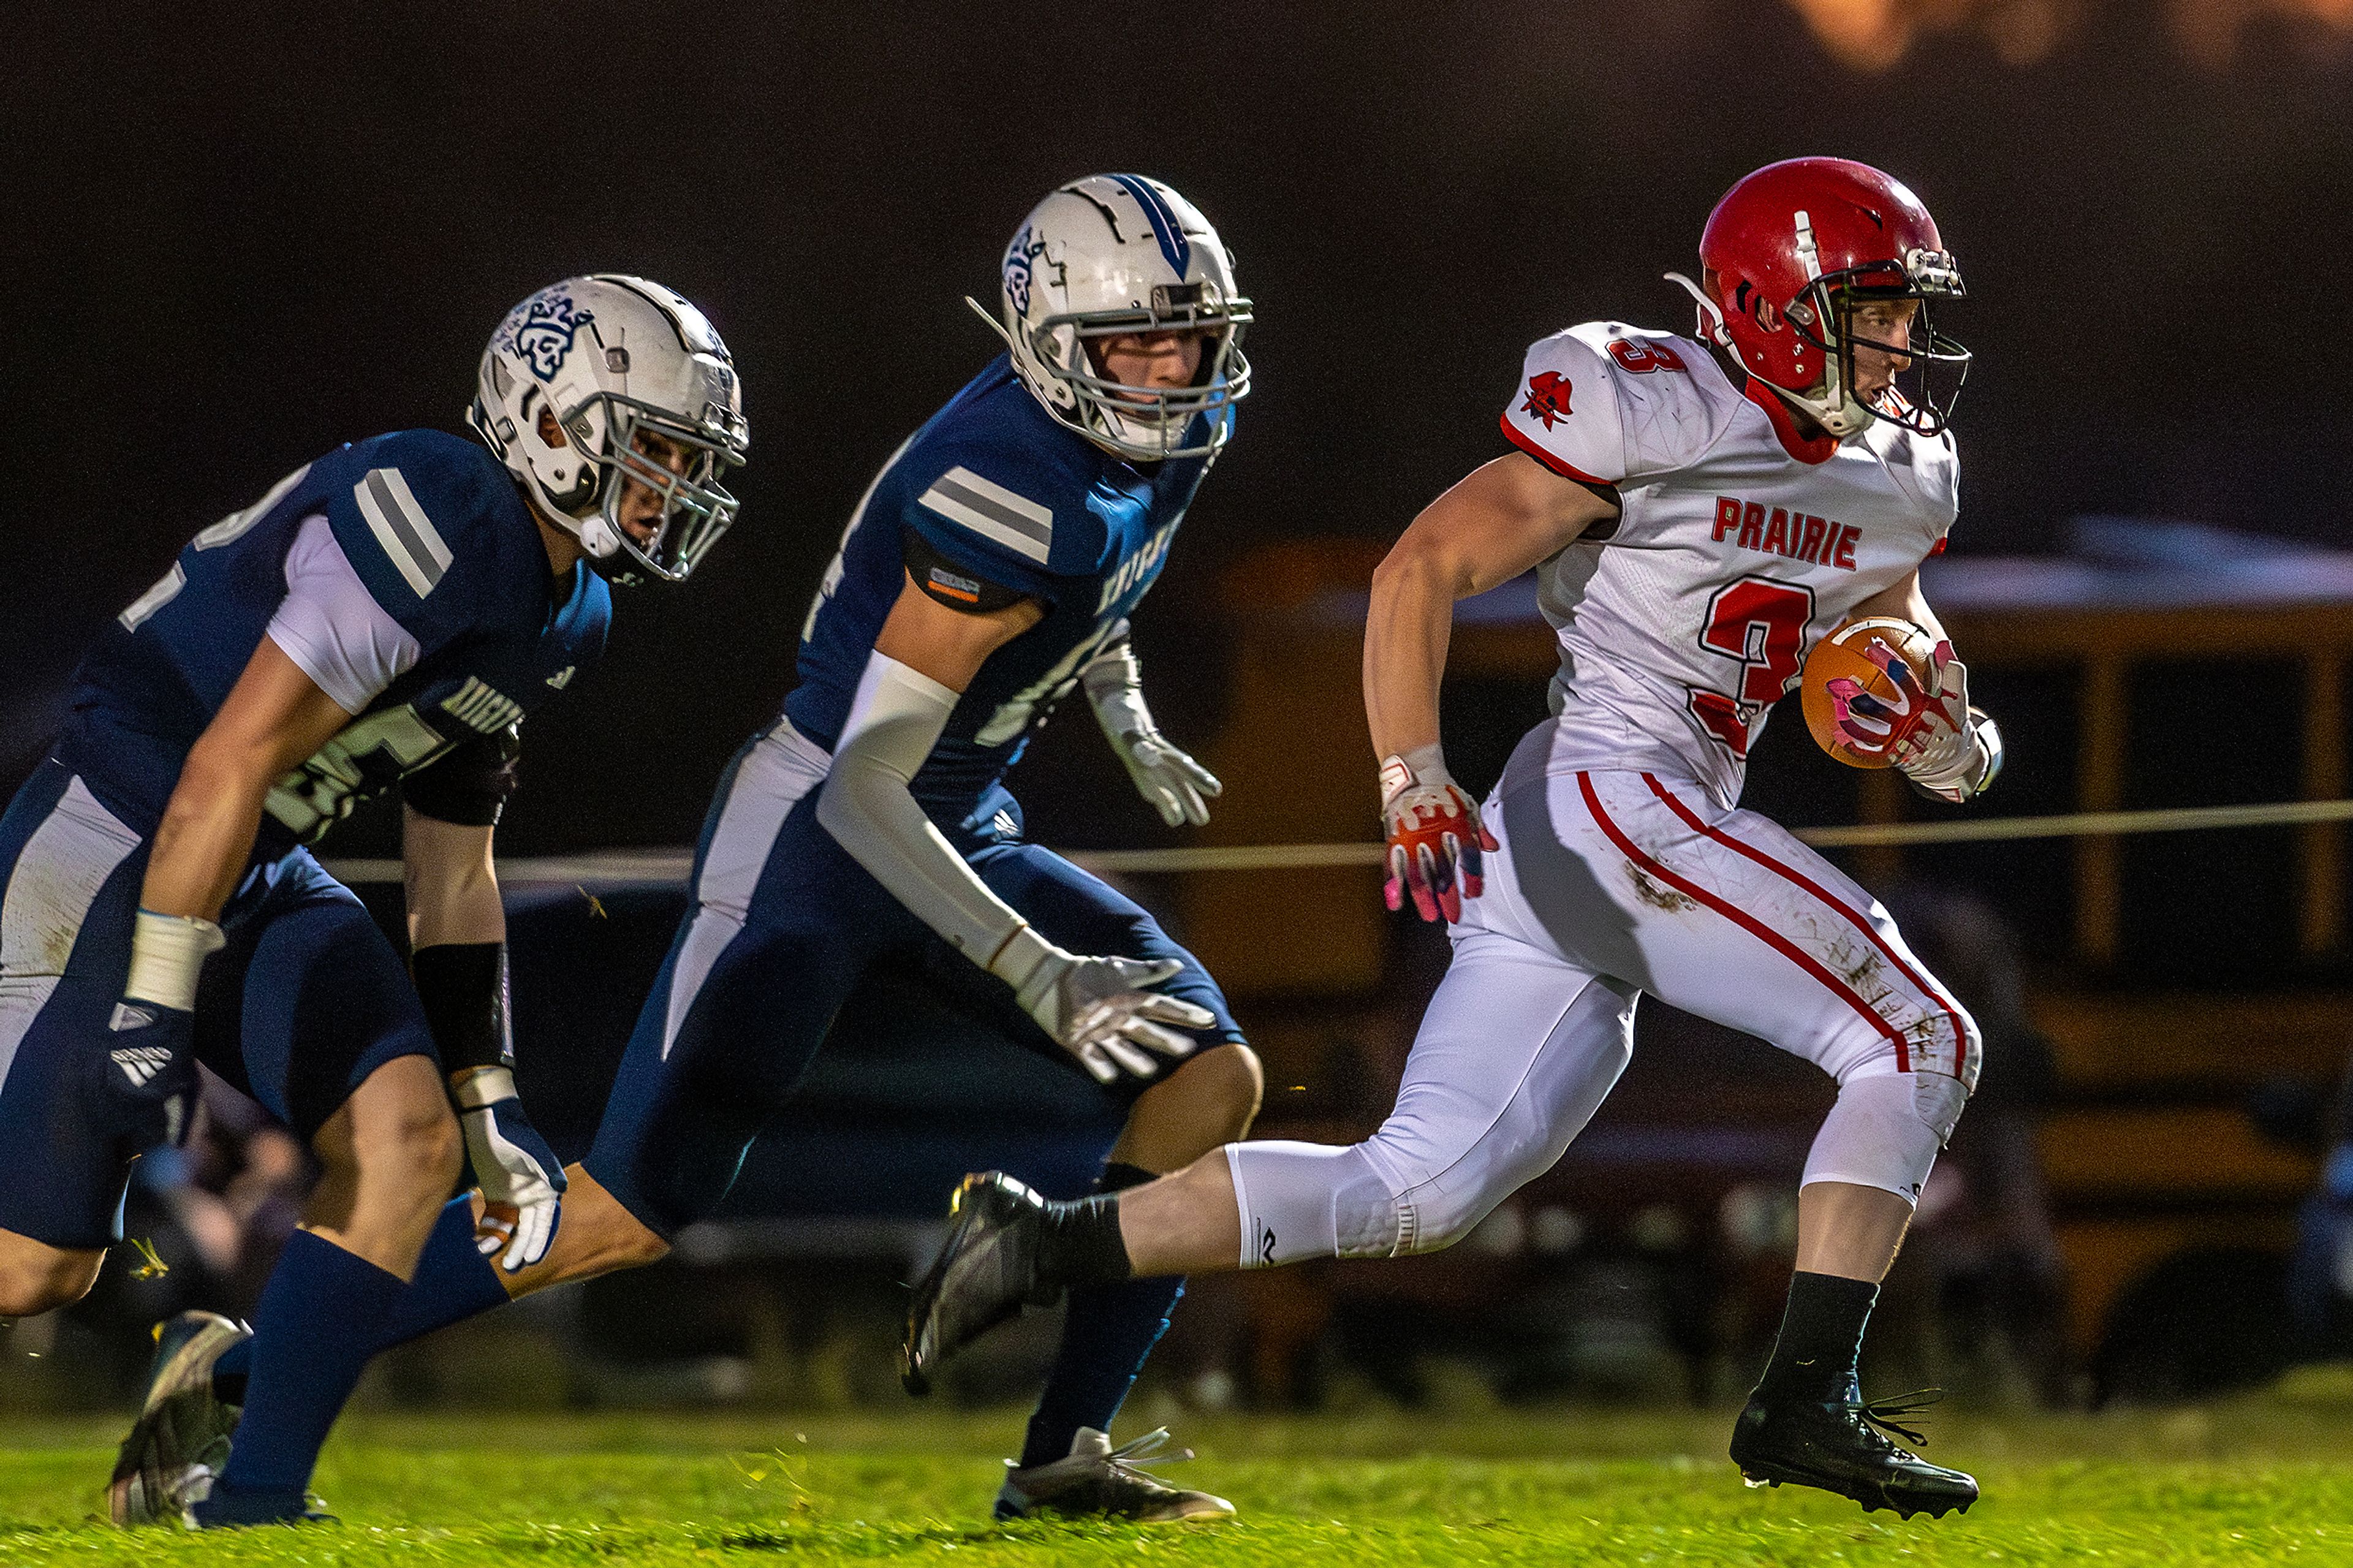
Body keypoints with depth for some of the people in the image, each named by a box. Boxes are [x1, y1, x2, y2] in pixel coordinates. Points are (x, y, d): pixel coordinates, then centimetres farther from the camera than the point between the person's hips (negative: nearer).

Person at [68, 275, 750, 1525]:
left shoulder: (563, 615, 9)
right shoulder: (441, 529, -22)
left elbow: (454, 865, 17)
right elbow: (227, 768, -25)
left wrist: (489, 1099, 15)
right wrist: (151, 1007, -26)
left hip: (260, 880, 9)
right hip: (114, 850, -9)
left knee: (407, 1134, -8)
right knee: (39, 1265, -9)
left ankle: (250, 1491, -2)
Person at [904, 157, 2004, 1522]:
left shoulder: (1892, 491, 17)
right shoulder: (1654, 411, -7)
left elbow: (1957, 750, 22)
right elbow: (1423, 567, -7)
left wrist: (1939, 733, -2)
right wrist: (1414, 785, -14)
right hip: (1610, 802, -8)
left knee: (1414, 1191, 2)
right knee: (1922, 1044, -10)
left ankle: (1050, 1242, 5)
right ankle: (1805, 1403, -12)